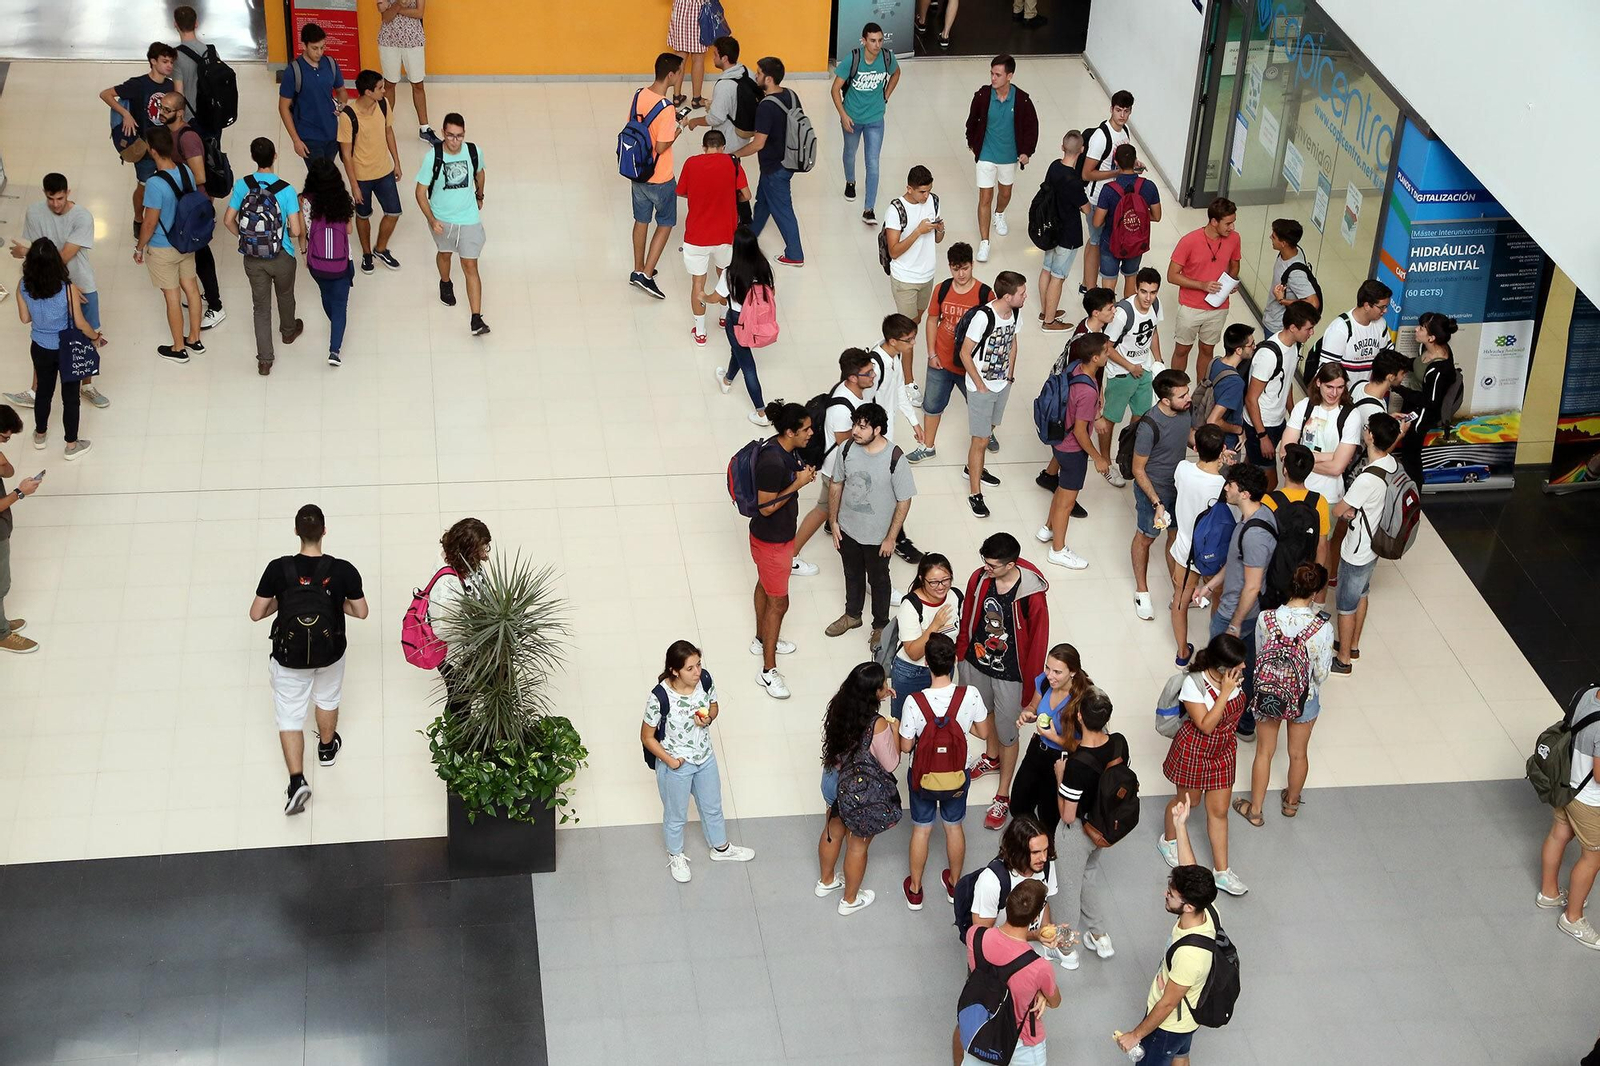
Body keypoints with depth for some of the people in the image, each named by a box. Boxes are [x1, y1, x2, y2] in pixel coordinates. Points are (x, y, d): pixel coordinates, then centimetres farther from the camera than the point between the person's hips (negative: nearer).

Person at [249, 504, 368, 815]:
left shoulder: (278, 569, -21)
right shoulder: (343, 570, -20)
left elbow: (256, 614, -12)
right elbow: (361, 612, -8)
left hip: (289, 656, -1)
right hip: (330, 652, 2)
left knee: (289, 717, 11)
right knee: (327, 699, 30)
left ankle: (297, 780, -1)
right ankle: (327, 747, 54)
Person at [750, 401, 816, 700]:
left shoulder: (786, 449, -5)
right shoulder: (772, 462, -34)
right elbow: (766, 507, -29)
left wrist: (803, 474, -5)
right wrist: (798, 484, -28)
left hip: (782, 533, 10)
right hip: (770, 540, -10)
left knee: (765, 586, 28)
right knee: (778, 602, 0)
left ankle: (762, 640, 49)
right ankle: (768, 671, 10)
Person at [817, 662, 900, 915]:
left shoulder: (839, 707, -15)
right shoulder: (878, 725, -33)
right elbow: (891, 764, -20)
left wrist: (880, 697, 0)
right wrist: (895, 732, -7)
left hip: (834, 779, 6)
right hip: (862, 794, -6)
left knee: (833, 831, 29)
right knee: (858, 845, 18)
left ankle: (826, 881, 54)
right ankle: (850, 900, 39)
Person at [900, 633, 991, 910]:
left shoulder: (914, 702, -30)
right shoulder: (970, 695, -25)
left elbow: (905, 747, -18)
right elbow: (984, 732, -9)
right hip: (957, 776, 1)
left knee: (921, 830, 22)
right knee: (954, 826, 26)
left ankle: (915, 890, 40)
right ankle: (954, 884, 47)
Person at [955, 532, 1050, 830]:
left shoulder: (1032, 597, -30)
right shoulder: (979, 579, -16)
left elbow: (1038, 643, -19)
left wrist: (1031, 689, -12)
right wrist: (960, 651, 12)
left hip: (1009, 674, -5)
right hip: (977, 662, 5)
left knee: (1007, 734, 11)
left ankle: (1003, 797, 29)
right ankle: (992, 758, 60)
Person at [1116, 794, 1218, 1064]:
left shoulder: (1189, 954, -42)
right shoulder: (1205, 912, -22)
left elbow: (1167, 1004, -30)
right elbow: (1189, 872, -5)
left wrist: (1136, 1034, -17)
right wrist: (1180, 826, -10)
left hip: (1169, 1023, -8)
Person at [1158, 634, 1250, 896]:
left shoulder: (1233, 677, -13)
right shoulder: (1194, 684, -30)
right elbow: (1206, 726, -32)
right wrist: (1225, 692, -36)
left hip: (1224, 751, 5)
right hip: (1194, 751, -5)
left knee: (1219, 810, 10)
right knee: (1188, 801, 19)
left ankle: (1222, 872, 20)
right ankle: (1168, 840, 49)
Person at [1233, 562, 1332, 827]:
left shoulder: (1265, 619, -24)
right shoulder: (1322, 628, -27)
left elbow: (1260, 656, -7)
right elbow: (1321, 674, -16)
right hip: (1305, 698, 0)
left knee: (1264, 752, 23)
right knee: (1298, 753, 25)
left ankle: (1255, 810, 38)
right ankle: (1291, 803, 49)